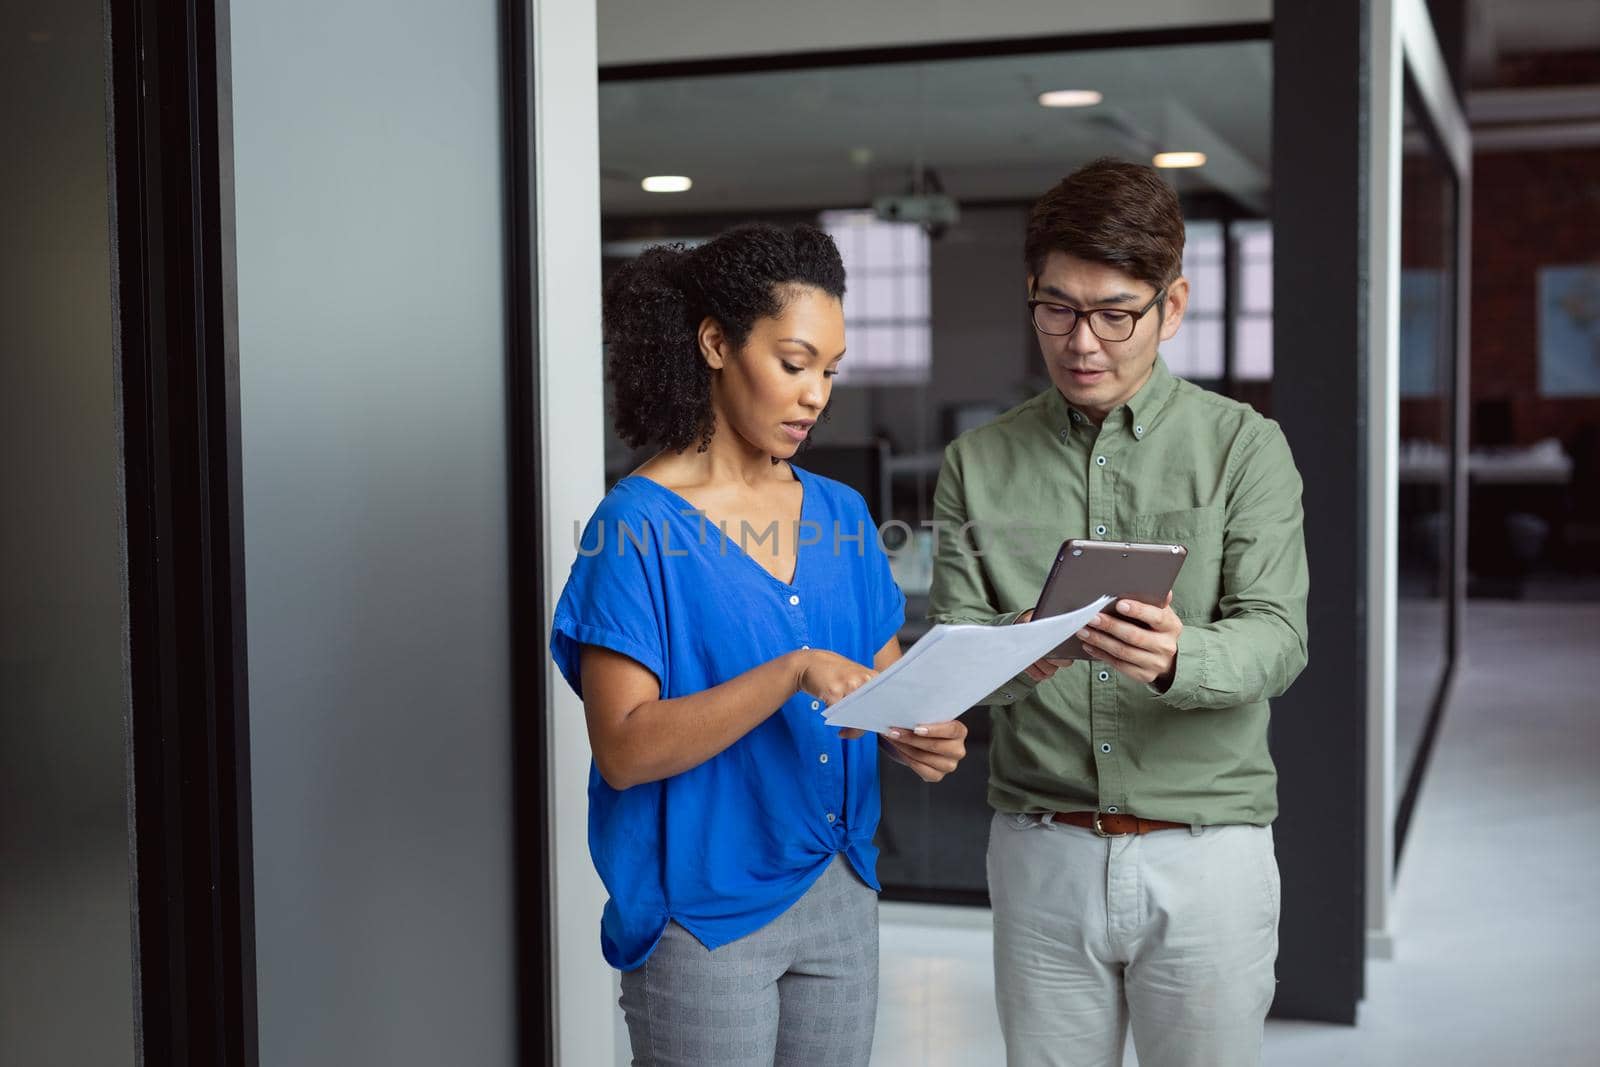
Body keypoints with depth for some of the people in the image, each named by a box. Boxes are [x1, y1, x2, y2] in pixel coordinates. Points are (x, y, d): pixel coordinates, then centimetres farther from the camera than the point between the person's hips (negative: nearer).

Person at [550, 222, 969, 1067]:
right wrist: (792, 674, -28)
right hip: (703, 916, -5)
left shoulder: (841, 517, 6)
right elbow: (623, 750, -19)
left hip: (839, 895, 6)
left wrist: (913, 735, -11)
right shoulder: (637, 528, -13)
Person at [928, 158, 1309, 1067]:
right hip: (1041, 848, 2)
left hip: (1205, 849, -1)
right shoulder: (980, 463, 5)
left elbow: (1276, 635, -10)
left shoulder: (1244, 446, -1)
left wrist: (1177, 659, -32)